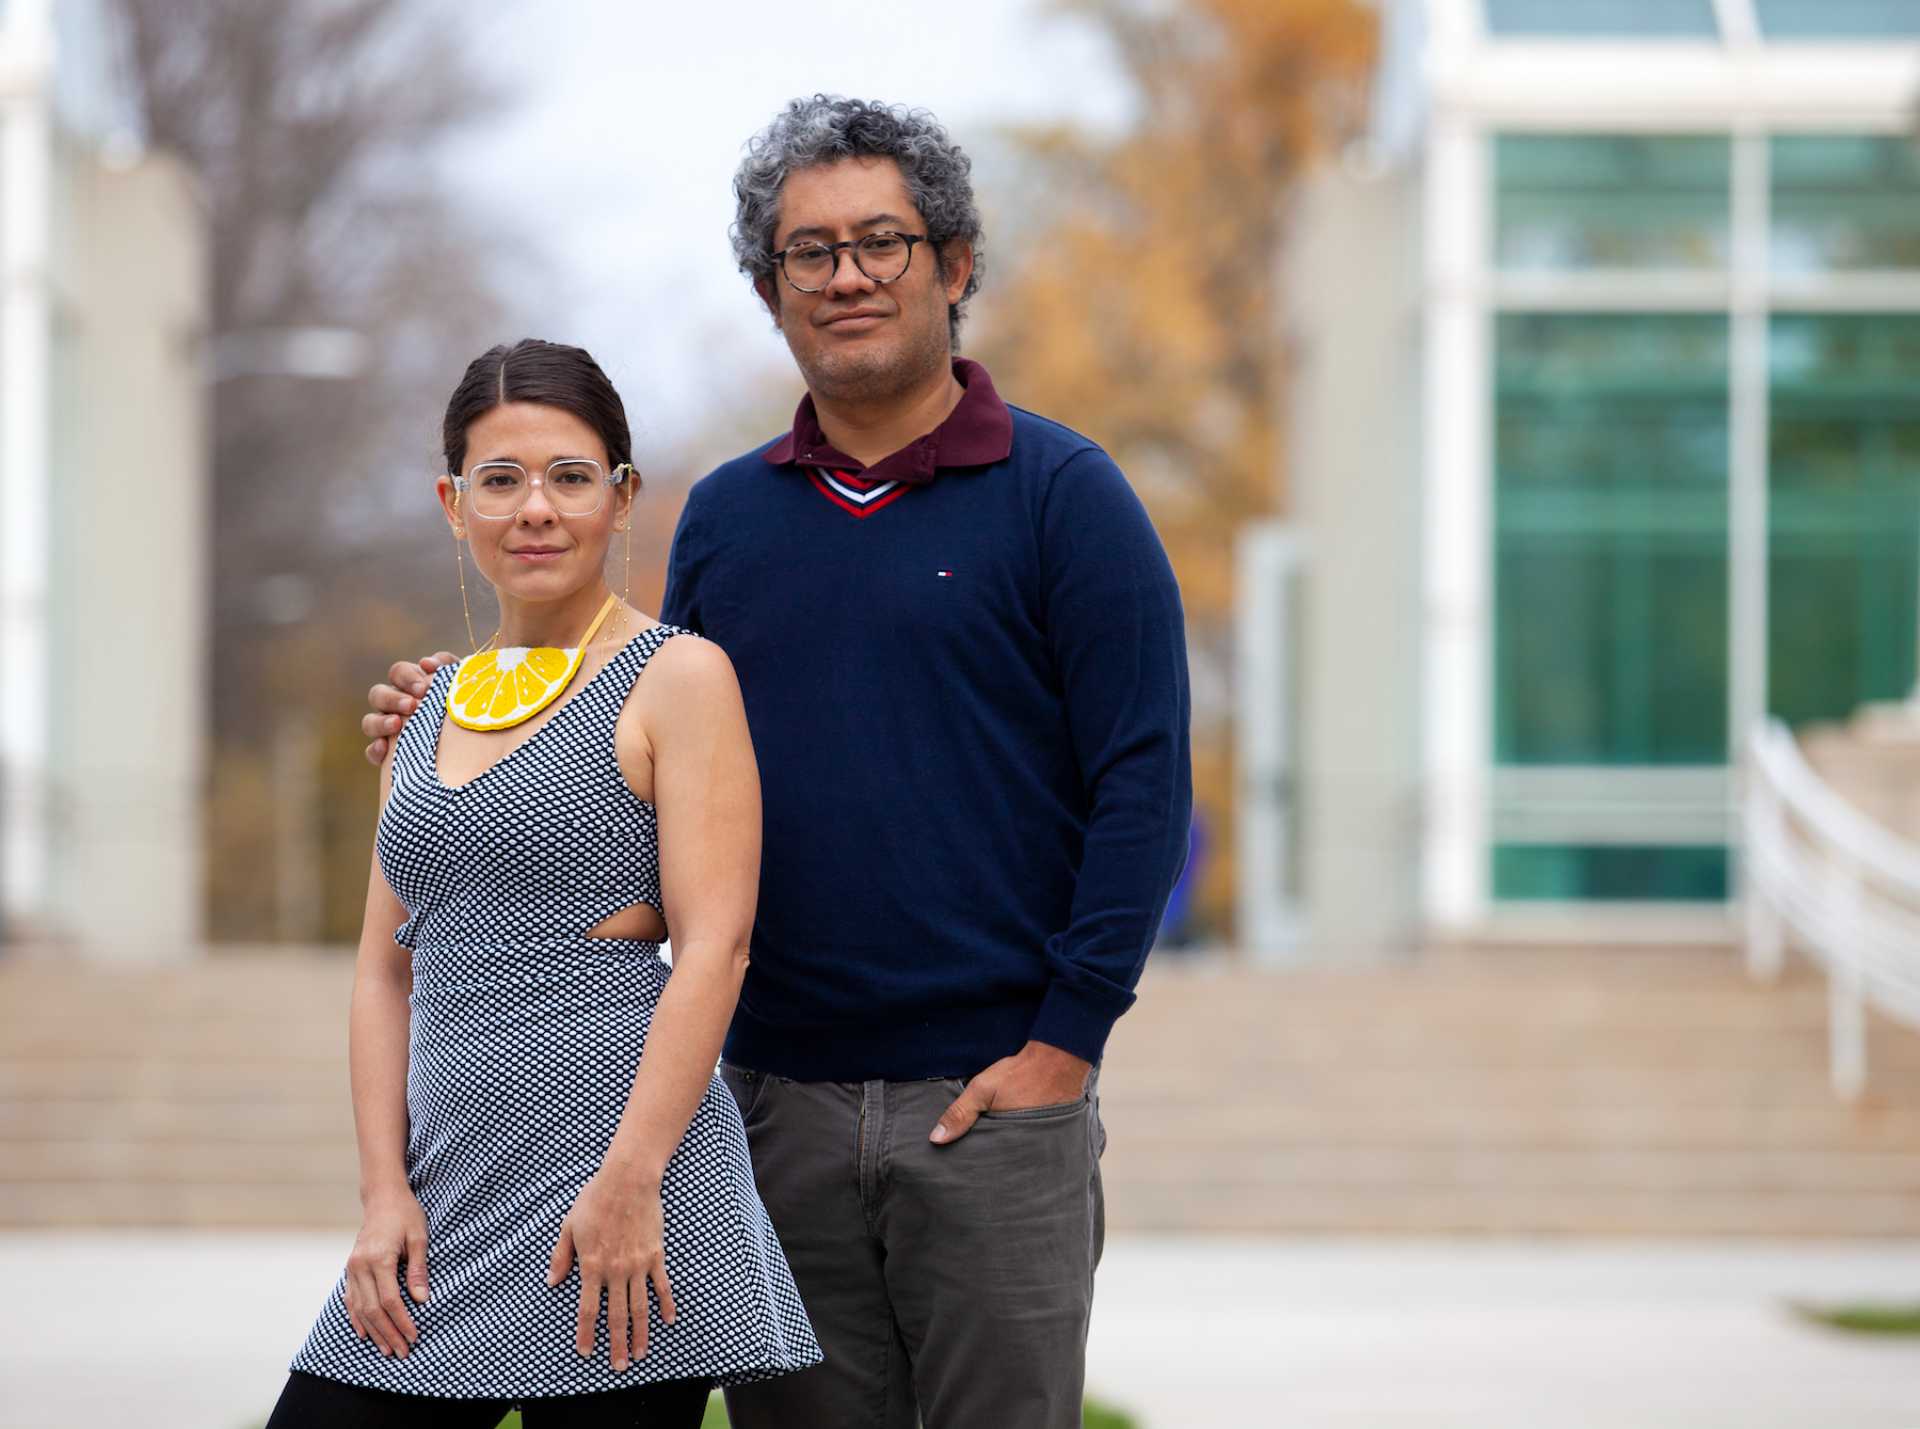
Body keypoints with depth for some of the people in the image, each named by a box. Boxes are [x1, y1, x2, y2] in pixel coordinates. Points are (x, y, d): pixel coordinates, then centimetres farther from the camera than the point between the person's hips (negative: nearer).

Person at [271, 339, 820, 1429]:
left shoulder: (677, 677, -3)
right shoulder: (430, 711, 16)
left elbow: (713, 947, -10)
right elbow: (389, 970, 15)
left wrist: (630, 1180, -18)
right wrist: (386, 1190, 3)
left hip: (611, 1165, -6)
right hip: (450, 1181, 6)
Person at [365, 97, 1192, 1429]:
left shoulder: (1061, 494, -2)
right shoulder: (724, 517, 12)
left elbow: (1143, 784, -6)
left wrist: (1064, 1043, -12)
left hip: (994, 1101, -4)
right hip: (780, 1105, 4)